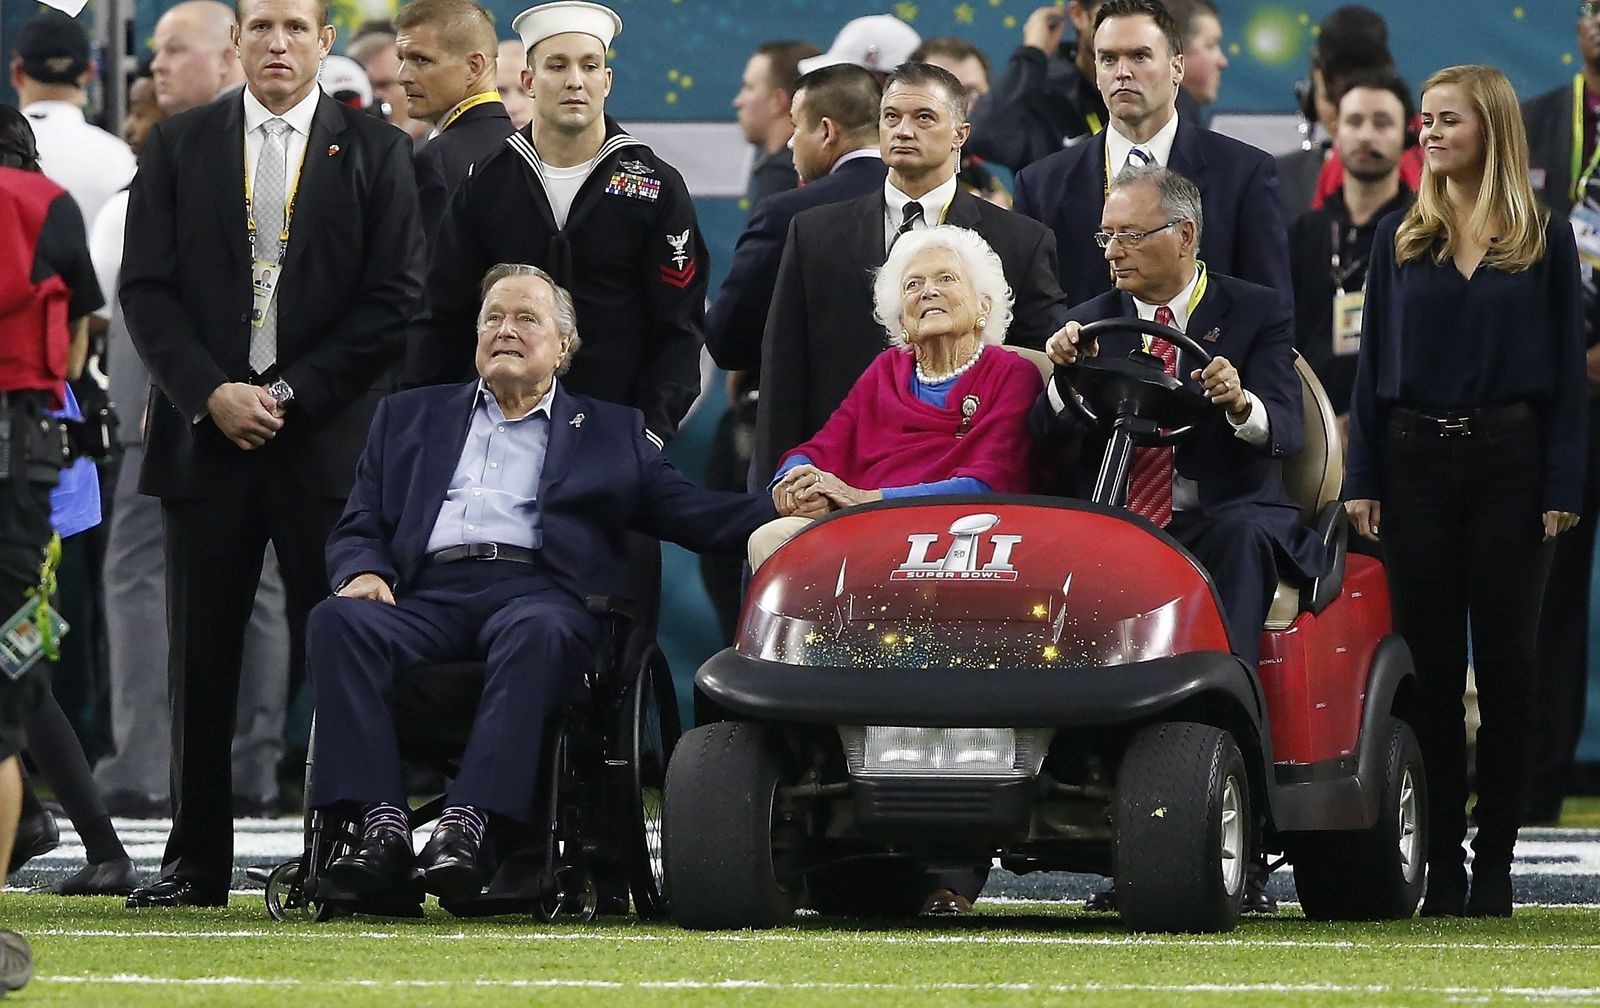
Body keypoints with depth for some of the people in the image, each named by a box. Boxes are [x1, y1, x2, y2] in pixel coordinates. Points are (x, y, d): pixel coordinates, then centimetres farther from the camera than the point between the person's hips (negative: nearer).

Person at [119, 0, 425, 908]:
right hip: (206, 432, 2)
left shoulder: (376, 152, 5)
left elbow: (395, 299, 0)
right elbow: (147, 289, 5)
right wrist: (210, 393, -8)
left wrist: (294, 393, -8)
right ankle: (198, 861, 8)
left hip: (329, 438, -2)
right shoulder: (180, 147, 10)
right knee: (200, 661, 3)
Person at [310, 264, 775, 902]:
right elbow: (358, 529, 24)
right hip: (431, 597, 2)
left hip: (539, 593, -2)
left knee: (535, 633, -40)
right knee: (339, 620, -31)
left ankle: (466, 823, -50)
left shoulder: (612, 432, 26)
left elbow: (695, 515, 15)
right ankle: (382, 826, -41)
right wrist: (364, 572, -1)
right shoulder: (410, 418, 31)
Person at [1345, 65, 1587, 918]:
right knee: (1431, 664, 2)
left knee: (1506, 663, 1)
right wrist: (1363, 481, 0)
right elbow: (1373, 363, 7)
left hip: (1509, 463, -1)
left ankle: (1495, 865, 6)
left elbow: (1566, 368, 2)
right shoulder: (1399, 240, 8)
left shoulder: (1545, 241, 3)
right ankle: (1442, 868, 6)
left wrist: (1563, 487, -6)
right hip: (1416, 464, 2)